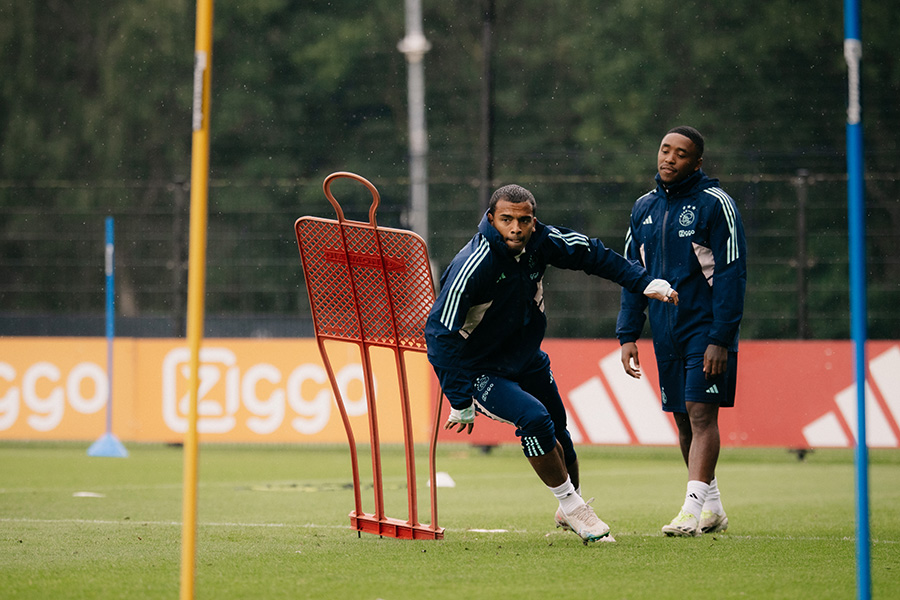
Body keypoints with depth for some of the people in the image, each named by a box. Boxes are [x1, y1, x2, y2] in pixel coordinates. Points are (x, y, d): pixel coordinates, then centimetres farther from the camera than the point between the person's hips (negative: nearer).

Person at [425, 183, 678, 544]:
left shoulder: (540, 241, -14)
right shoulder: (472, 267, -32)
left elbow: (593, 255, 4)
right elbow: (441, 335, -29)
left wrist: (645, 283, -4)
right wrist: (461, 403, -29)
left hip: (528, 359, 7)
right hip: (482, 372, -7)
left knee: (558, 430, 18)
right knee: (535, 419, -26)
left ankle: (572, 507, 45)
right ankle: (570, 506, -7)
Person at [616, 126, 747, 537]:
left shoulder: (714, 204, -8)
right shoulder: (645, 208, 11)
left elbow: (731, 274, -11)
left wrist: (721, 338, -17)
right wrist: (628, 335, 9)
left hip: (706, 330, -6)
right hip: (666, 332, 6)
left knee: (701, 413, -13)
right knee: (683, 420, 8)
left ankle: (693, 509, -17)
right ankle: (713, 510, 17)